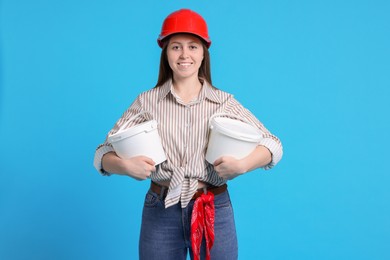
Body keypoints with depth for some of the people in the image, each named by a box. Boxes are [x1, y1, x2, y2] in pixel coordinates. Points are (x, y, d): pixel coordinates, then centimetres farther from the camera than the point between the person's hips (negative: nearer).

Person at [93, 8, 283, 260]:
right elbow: (103, 154, 2)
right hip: (161, 211, 0)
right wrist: (126, 165, -20)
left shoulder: (225, 102, 1)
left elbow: (273, 145, 1)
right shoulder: (146, 101, 1)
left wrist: (243, 164, -19)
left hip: (215, 210, 0)